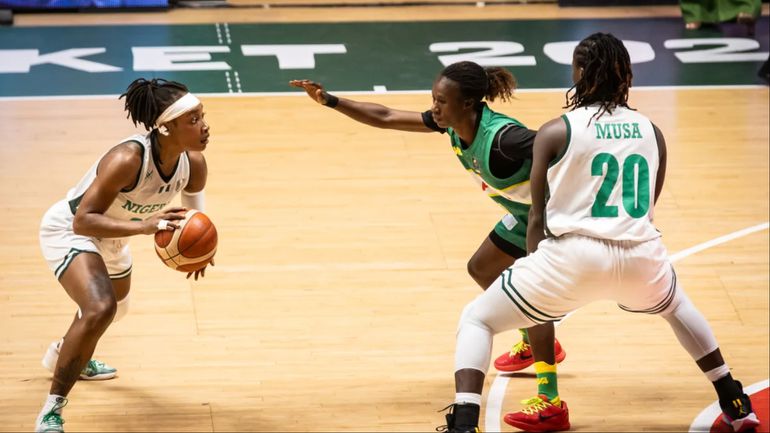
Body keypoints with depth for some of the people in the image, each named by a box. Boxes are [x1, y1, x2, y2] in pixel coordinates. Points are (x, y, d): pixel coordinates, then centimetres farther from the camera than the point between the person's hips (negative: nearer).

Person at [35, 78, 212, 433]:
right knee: (100, 309, -31)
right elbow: (83, 220, -40)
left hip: (111, 237, 8)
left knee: (116, 307, 31)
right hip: (68, 230, -8)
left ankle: (61, 355, 65)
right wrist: (144, 225, -50)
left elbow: (194, 210, 2)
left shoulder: (193, 163, -19)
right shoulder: (127, 160, -39)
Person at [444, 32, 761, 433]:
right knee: (676, 306, 39)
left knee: (476, 320, 13)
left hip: (572, 255, -4)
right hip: (640, 256, 4)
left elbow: (537, 218, 5)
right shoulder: (651, 132, 12)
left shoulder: (555, 132, 1)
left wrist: (533, 273, 19)